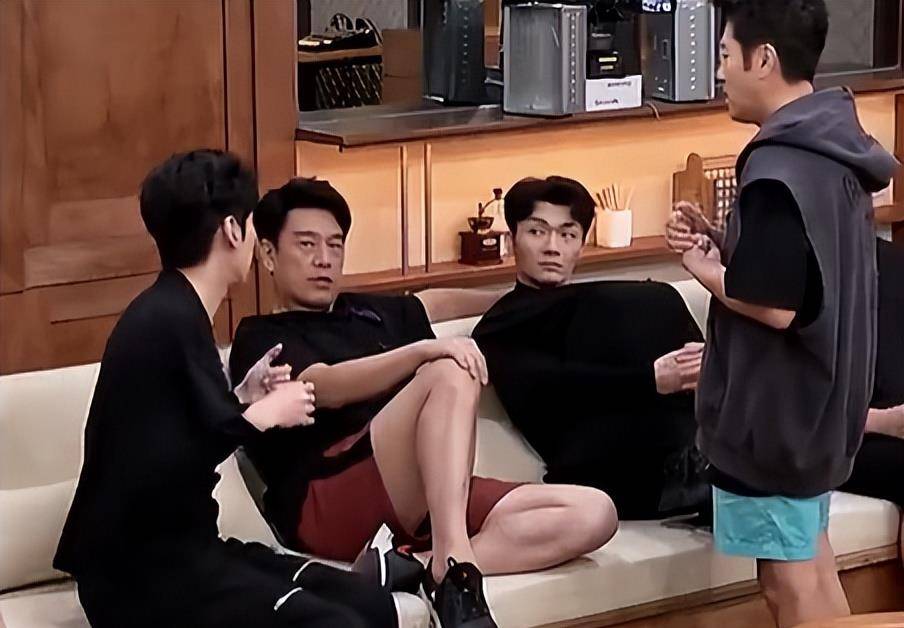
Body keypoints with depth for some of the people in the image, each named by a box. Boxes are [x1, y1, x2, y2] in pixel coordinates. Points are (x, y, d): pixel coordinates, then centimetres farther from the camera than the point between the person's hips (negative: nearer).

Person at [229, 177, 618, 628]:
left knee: (592, 513, -15)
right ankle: (455, 568, -40)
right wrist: (425, 351, -26)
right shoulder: (260, 338, 7)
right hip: (329, 509, -7)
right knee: (450, 373, -28)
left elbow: (438, 303, 49)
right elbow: (328, 387, -12)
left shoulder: (368, 312, 30)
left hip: (419, 502, 7)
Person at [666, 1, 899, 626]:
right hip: (816, 396, 10)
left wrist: (706, 269, -9)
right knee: (812, 559, 18)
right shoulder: (834, 148, 7)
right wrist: (722, 242, 4)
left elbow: (774, 304, -26)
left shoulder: (778, 169, -22)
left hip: (775, 405, -10)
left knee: (788, 577, -1)